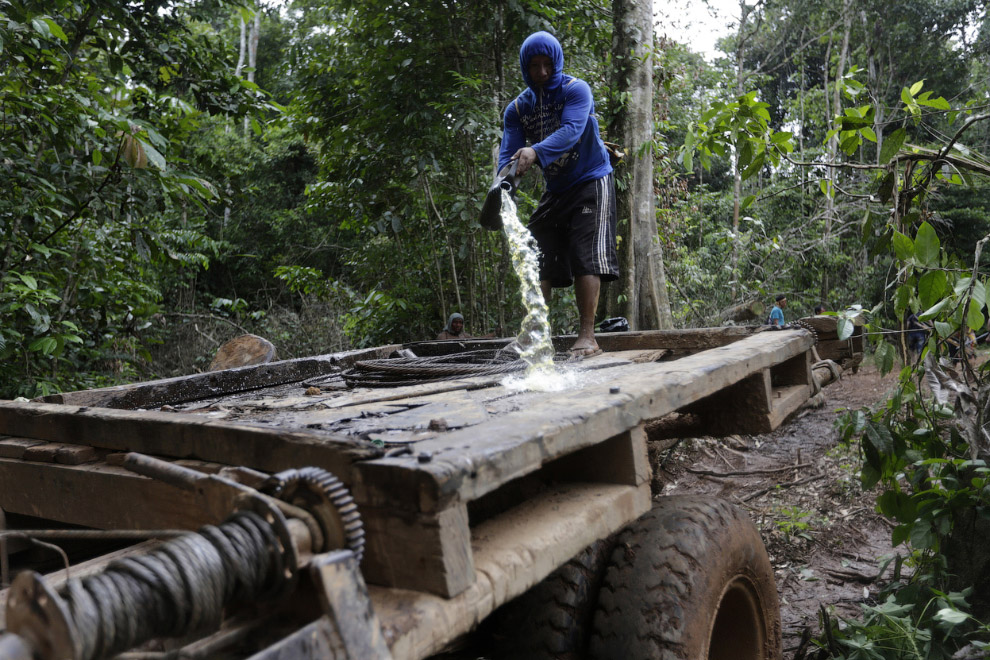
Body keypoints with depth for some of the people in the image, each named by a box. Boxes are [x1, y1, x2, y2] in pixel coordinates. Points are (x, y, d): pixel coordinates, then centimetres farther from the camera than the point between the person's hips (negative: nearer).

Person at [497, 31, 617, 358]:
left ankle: (587, 336, -15)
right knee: (539, 259, -1)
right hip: (555, 190, 5)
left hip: (590, 181, -5)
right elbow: (507, 154, -6)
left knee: (585, 257, -15)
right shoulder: (517, 109, 4)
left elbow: (571, 130, -28)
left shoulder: (575, 89, -9)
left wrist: (536, 151, -46)